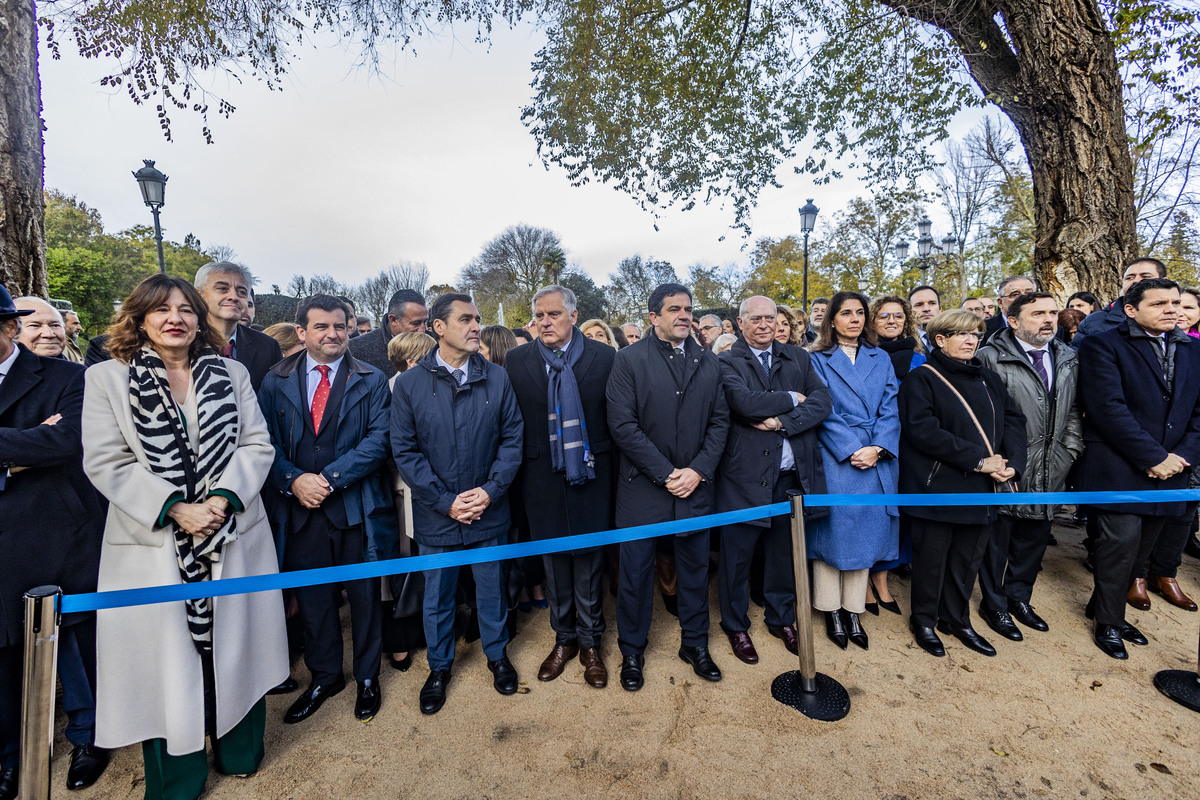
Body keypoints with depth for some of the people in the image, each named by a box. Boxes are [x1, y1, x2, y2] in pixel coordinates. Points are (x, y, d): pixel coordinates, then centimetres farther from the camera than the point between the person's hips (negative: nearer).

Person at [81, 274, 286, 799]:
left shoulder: (231, 375, 7)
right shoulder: (106, 378, 2)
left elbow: (257, 444, 2)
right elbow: (106, 462, -5)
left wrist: (222, 498, -13)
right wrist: (174, 509, -16)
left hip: (233, 534, 2)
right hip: (154, 540, -1)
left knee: (234, 647, 13)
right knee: (166, 656, 9)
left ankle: (239, 752, 35)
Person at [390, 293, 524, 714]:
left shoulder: (497, 378, -4)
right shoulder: (409, 383, -6)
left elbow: (513, 439, -3)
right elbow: (404, 450, -7)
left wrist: (490, 490, -14)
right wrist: (445, 501, -13)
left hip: (488, 510, 1)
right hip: (436, 515, 0)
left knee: (491, 588, 18)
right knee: (437, 595, 17)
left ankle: (497, 654, 44)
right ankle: (439, 666, 42)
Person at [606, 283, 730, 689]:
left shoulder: (708, 362, 7)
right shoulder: (629, 359, -5)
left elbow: (719, 421, 5)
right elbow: (622, 424, -12)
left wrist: (698, 470, -8)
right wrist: (666, 473, -14)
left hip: (696, 485, 4)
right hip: (643, 486, -3)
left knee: (695, 568, 16)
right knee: (635, 572, 9)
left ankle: (695, 643, 38)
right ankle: (632, 651, 31)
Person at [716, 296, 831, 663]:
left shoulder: (798, 357, 10)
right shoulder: (727, 362, -4)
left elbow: (822, 401, -2)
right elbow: (745, 402, -21)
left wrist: (782, 420, -16)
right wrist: (792, 399, -8)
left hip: (791, 475, 4)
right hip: (745, 475, -4)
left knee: (784, 551, 18)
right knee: (737, 555, 9)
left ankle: (781, 619, 40)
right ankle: (735, 625, 31)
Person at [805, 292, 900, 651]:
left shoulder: (880, 358, 13)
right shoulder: (818, 360, 2)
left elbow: (890, 408, 4)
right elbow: (823, 411, -6)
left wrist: (877, 448, -10)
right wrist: (852, 450, -15)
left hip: (875, 459, 4)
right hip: (834, 457, -3)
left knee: (865, 531, 9)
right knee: (832, 529, 3)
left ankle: (853, 611, 22)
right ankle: (832, 611, 18)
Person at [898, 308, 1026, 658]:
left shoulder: (988, 379, 14)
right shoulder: (921, 379, -7)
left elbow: (1013, 419, 7)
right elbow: (922, 430, -18)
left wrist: (1012, 463, -10)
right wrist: (977, 459, -19)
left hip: (982, 487, 6)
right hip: (937, 487, -6)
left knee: (968, 558, 16)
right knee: (931, 558, 6)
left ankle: (956, 619, 34)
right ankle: (924, 620, 25)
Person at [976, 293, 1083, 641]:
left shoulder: (1069, 360, 10)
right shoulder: (991, 358, -12)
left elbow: (1074, 410, 14)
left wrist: (1069, 451, 5)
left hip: (1050, 472, 7)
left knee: (1034, 537, 18)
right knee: (997, 540, 7)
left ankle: (1019, 597, 37)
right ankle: (994, 605, 24)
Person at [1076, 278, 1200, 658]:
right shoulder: (1103, 345, -7)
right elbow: (1108, 408, -15)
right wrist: (1154, 458, -15)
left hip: (1167, 471, 6)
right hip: (1119, 469, -6)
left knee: (1140, 550, 13)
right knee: (1122, 544, -4)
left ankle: (1102, 607, 29)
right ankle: (1108, 622, 14)